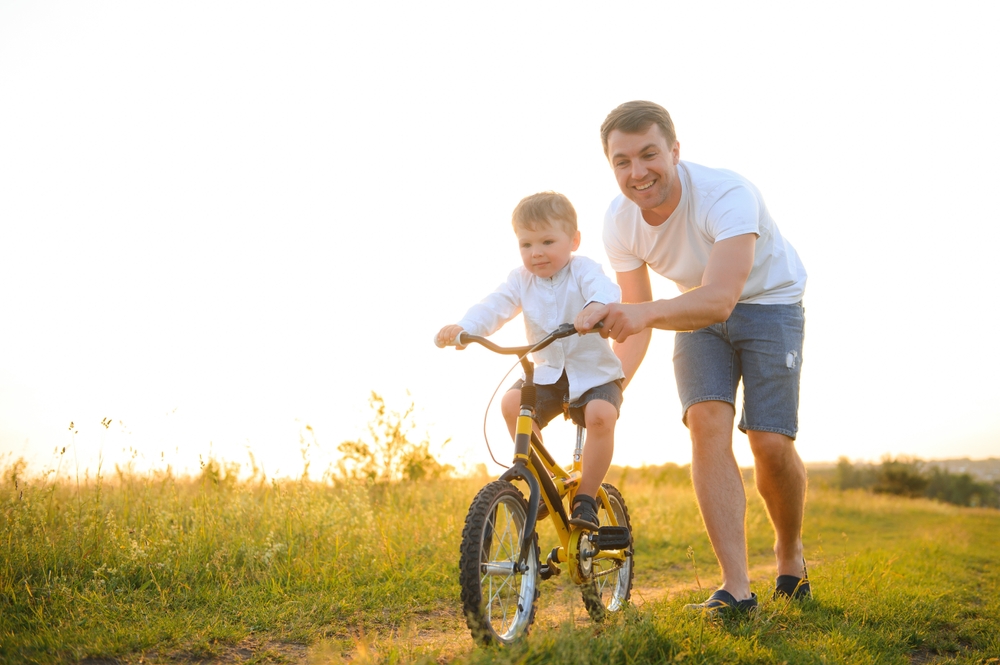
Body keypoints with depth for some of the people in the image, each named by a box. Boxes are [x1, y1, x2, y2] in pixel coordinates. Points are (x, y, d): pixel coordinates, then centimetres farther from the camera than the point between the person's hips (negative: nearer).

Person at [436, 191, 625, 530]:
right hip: (548, 372, 4)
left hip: (594, 372, -3)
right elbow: (494, 306, -13)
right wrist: (463, 327, -34)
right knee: (512, 402, -24)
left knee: (600, 416, -31)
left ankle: (586, 497, -11)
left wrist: (597, 306, -58)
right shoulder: (521, 279, 2)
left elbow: (605, 289, -32)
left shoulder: (583, 270, -10)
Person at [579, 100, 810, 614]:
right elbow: (637, 317, -9)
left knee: (771, 443, -13)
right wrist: (613, 387, -25)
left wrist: (644, 313, -64)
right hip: (698, 312, 4)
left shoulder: (728, 195, -34)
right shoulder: (620, 221, -17)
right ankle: (736, 587, -16)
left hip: (768, 304, -3)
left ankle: (789, 554, 19)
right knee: (707, 425, -20)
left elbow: (719, 299, -47)